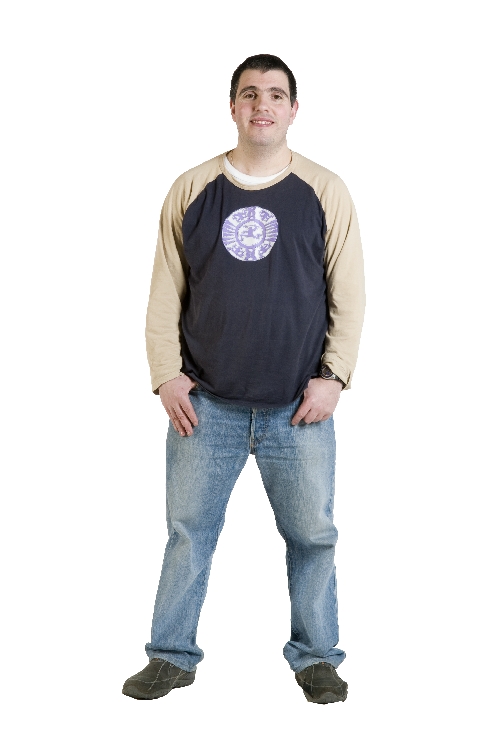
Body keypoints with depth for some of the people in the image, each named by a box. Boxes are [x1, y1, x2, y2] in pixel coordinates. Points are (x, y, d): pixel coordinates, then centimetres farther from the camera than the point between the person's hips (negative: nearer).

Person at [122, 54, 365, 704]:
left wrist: (334, 375, -5)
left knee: (312, 535, 6)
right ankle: (173, 656, 21)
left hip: (300, 408, 0)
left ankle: (316, 656, 23)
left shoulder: (325, 192, 2)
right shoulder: (192, 191, 4)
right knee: (189, 530, 7)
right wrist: (167, 373, -2)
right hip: (206, 405, 1)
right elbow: (166, 291, 5)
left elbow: (349, 294, 2)